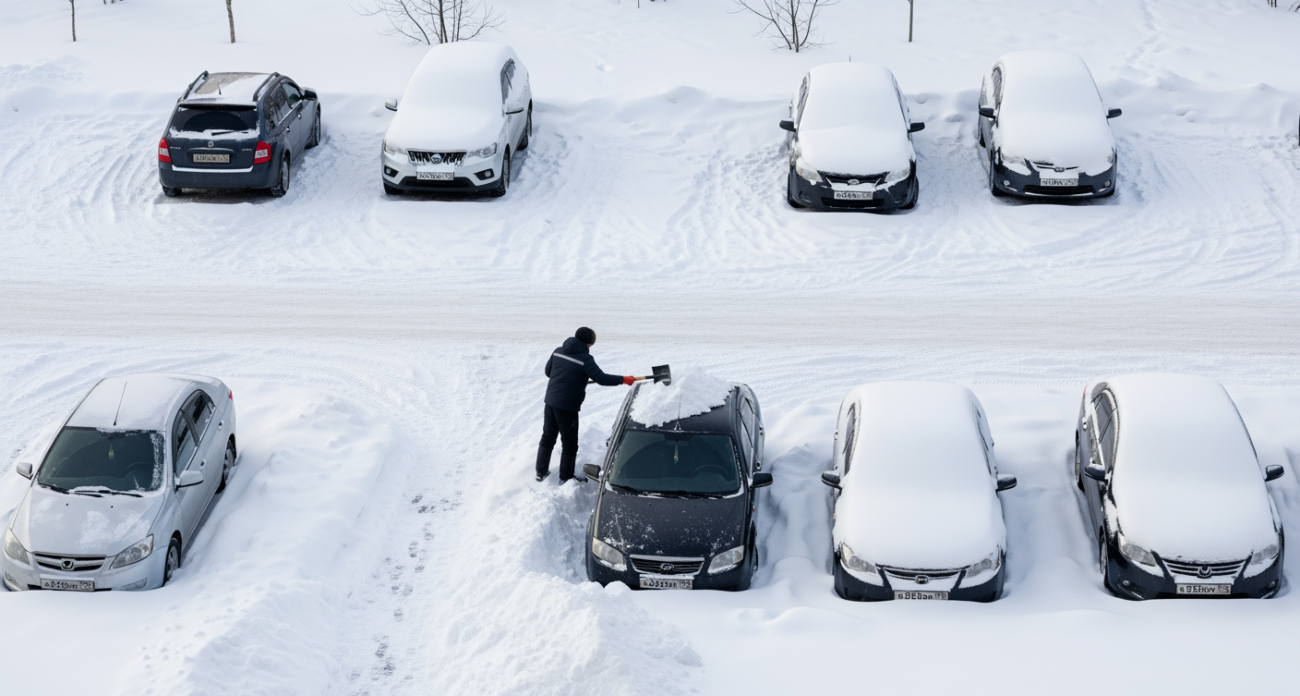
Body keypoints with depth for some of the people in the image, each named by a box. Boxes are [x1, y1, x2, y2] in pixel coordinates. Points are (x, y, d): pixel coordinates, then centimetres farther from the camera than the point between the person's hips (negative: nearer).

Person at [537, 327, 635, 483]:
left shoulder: (558, 352, 3)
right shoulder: (585, 359, -16)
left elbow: (548, 371, 15)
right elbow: (601, 379, -18)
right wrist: (624, 379, -8)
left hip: (551, 401, 7)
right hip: (567, 407, -7)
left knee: (548, 438, 21)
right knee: (569, 444, 7)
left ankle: (541, 472, 29)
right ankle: (566, 479, 15)